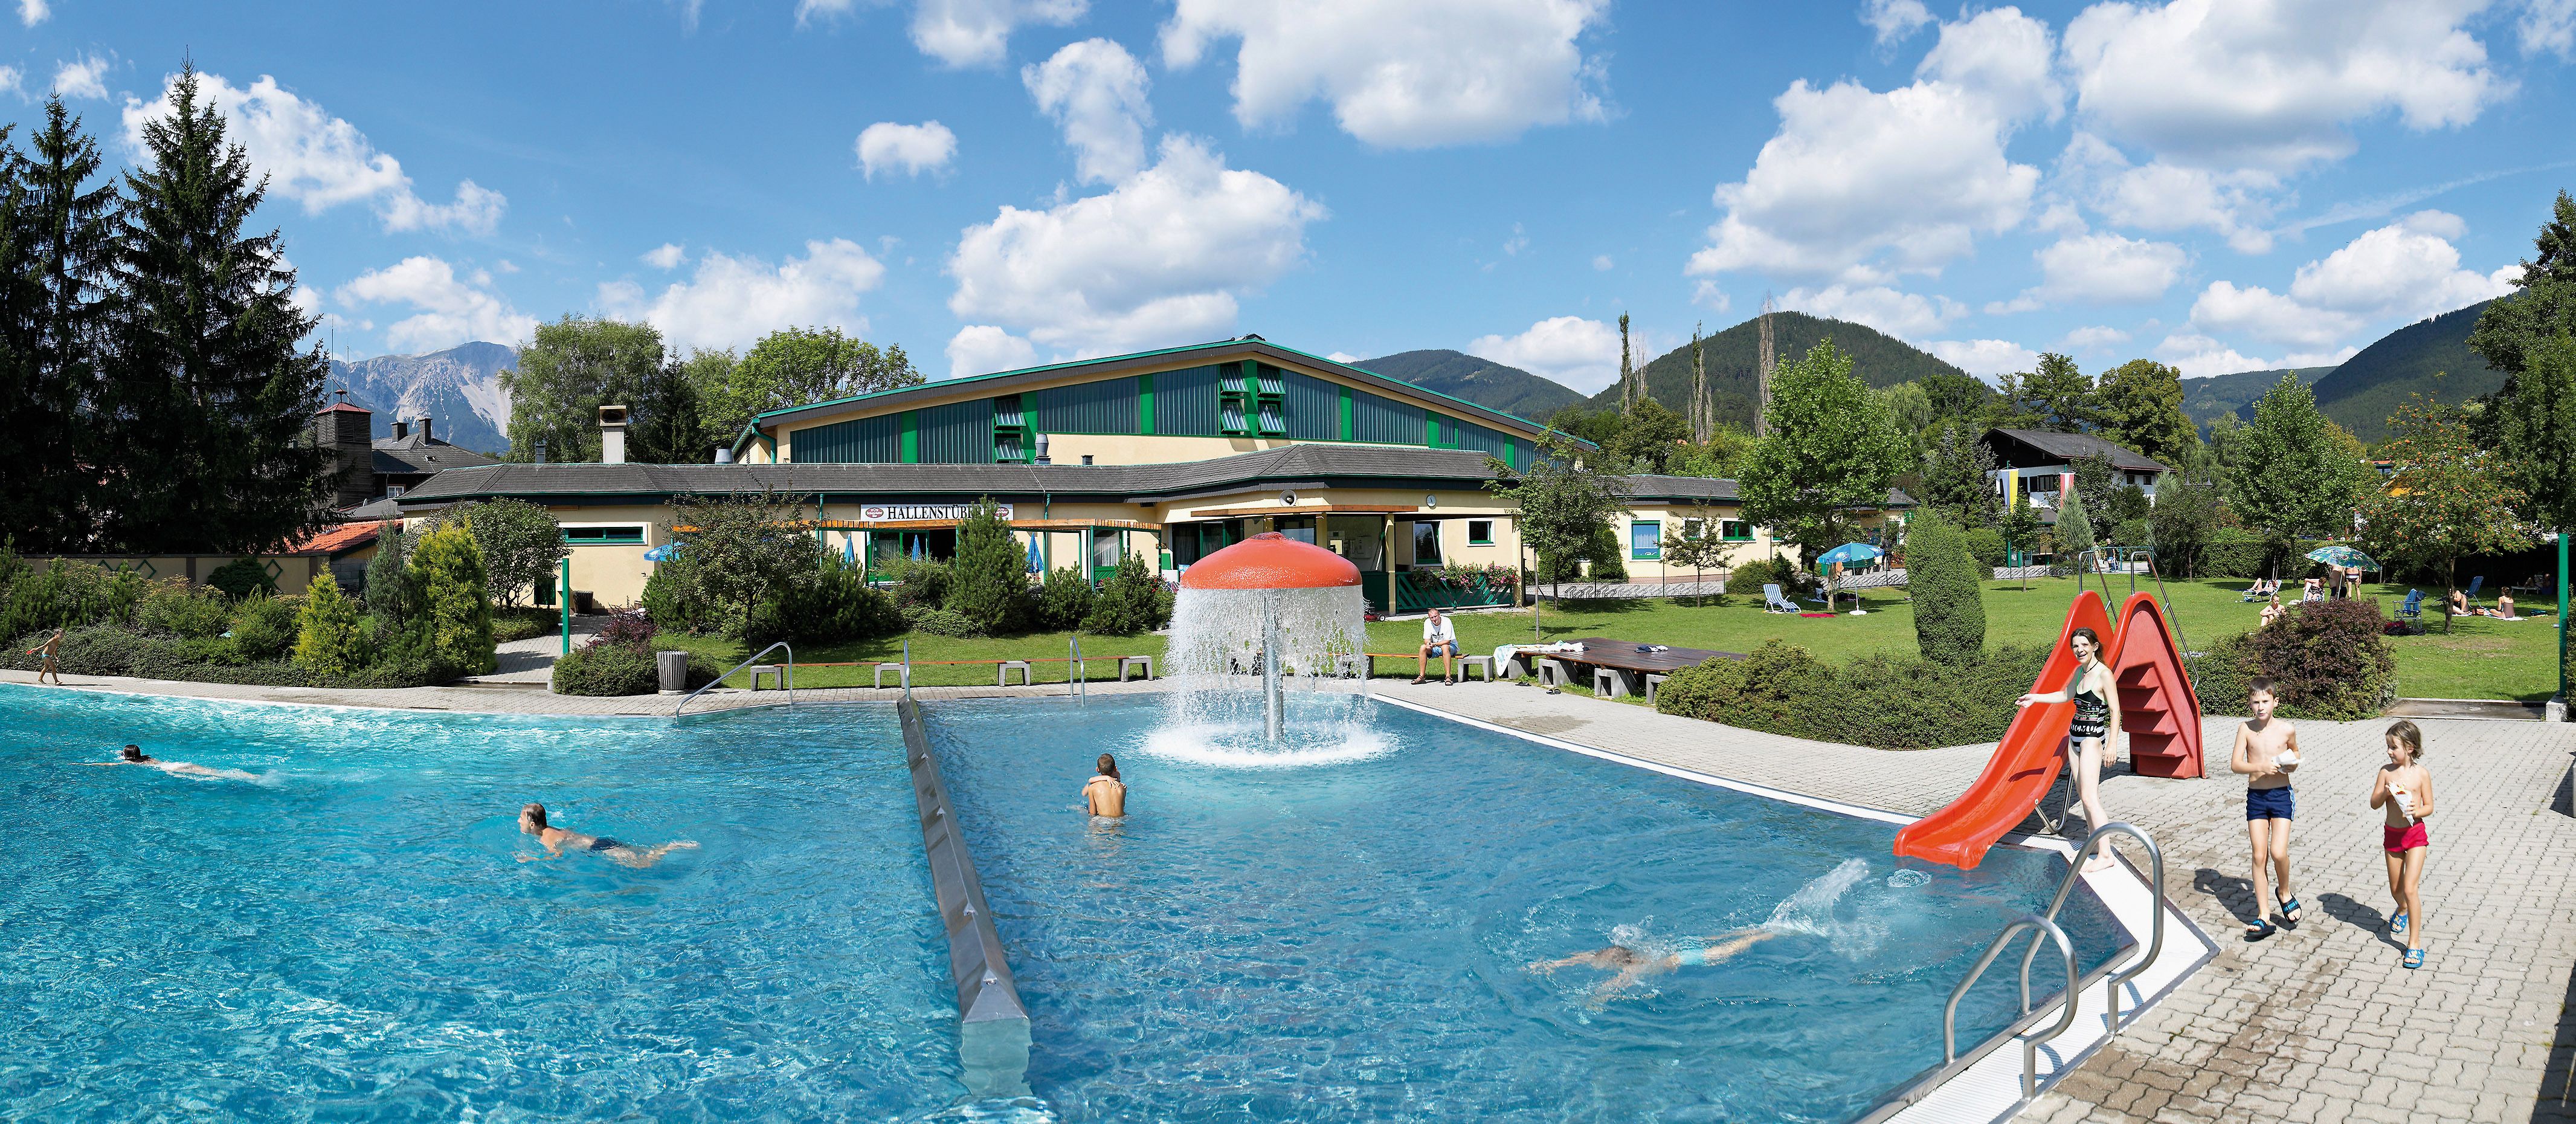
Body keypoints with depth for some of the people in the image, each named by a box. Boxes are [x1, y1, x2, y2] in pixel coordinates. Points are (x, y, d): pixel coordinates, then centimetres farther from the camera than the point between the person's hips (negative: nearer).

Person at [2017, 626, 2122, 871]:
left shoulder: (2104, 674, -14)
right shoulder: (2080, 671, 9)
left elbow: (2115, 710, -14)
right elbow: (2066, 695, 26)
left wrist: (2112, 744, -15)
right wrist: (2034, 698, 25)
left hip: (2092, 740, -8)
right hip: (2075, 738, 8)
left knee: (2089, 797, -14)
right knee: (2083, 795, 9)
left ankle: (2105, 855, -13)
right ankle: (2095, 845, 16)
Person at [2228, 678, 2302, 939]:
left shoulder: (2287, 729, -3)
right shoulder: (2246, 730, -3)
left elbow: (2294, 751, 18)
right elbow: (2235, 765, -8)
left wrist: (2293, 762, -2)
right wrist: (2261, 766, -22)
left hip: (2281, 796, -1)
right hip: (2255, 797, 1)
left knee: (2278, 852, -13)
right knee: (2259, 856, 2)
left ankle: (2284, 892, 20)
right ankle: (2263, 917, 8)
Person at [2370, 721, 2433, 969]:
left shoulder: (2421, 774, -8)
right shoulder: (2386, 771, -2)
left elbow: (2429, 807, -2)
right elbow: (2374, 803, -1)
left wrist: (2416, 811, -23)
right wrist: (2386, 792, -20)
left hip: (2415, 833, -3)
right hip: (2392, 834, 3)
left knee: (2410, 889, -11)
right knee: (2395, 889, 17)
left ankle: (2415, 943, -3)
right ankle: (2403, 910, 52)